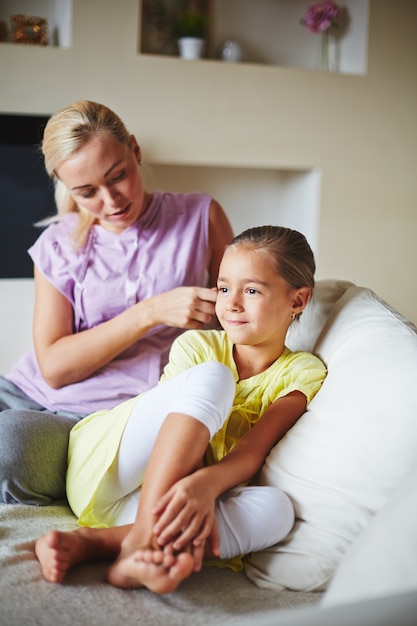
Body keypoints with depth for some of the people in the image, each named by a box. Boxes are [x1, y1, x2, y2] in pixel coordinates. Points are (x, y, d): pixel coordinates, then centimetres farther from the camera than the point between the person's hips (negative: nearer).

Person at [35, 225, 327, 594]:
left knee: (274, 509, -32)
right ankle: (140, 540, -35)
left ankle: (94, 541, -34)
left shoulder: (302, 373, 1)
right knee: (210, 378, -25)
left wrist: (206, 485, -38)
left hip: (172, 493, 1)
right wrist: (195, 502, -35)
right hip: (107, 477, -1)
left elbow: (254, 449, -14)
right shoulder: (197, 346, 2)